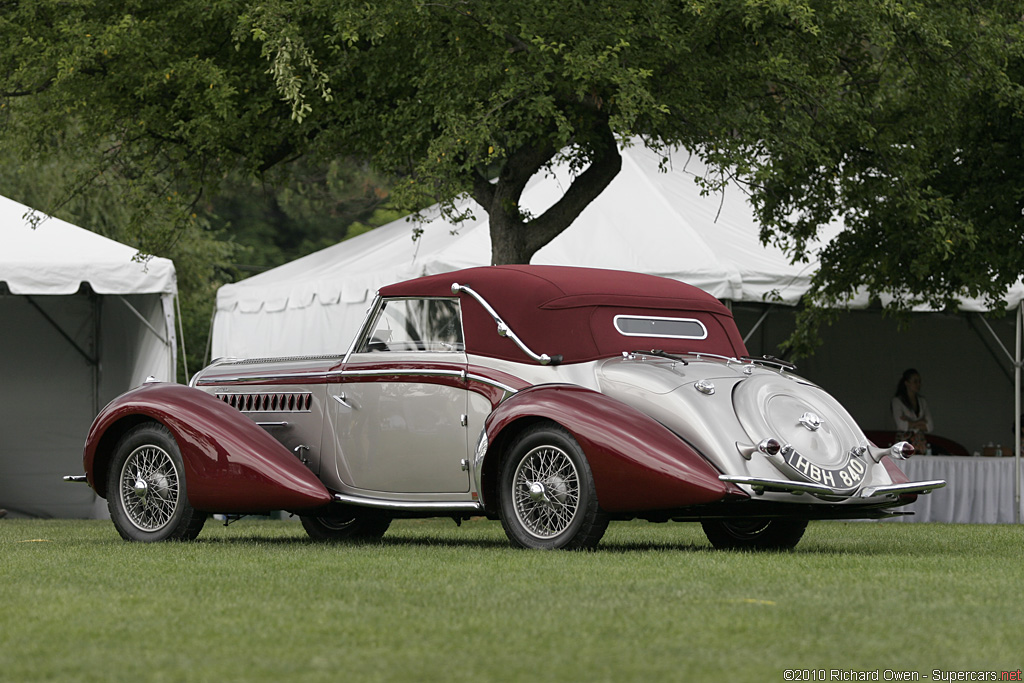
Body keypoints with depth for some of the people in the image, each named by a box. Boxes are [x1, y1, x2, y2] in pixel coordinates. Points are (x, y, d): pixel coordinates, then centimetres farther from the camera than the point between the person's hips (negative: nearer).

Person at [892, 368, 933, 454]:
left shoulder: (922, 401, 14)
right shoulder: (897, 401, 1)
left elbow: (930, 426, 5)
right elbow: (901, 424, -11)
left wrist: (910, 423, -6)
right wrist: (921, 422, 1)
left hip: (920, 442, 4)